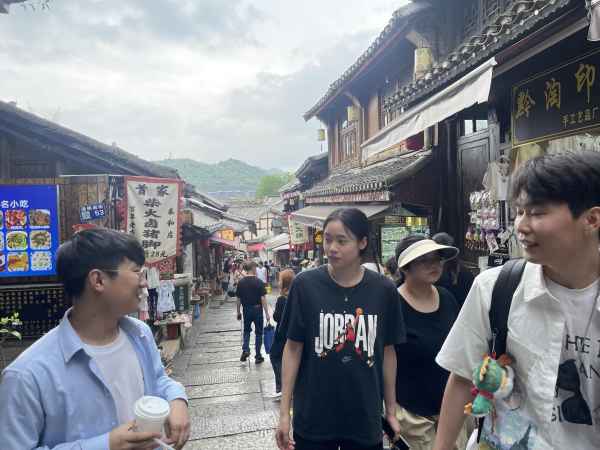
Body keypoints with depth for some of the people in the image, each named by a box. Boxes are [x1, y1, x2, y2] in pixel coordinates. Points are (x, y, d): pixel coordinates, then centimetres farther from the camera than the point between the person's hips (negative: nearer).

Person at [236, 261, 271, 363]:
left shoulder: (240, 282, -4)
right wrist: (267, 313, -8)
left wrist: (238, 312, 13)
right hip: (257, 309, -2)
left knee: (246, 330, 22)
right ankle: (258, 356, 14)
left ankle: (245, 349, 1)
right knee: (258, 332, 10)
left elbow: (239, 299, 1)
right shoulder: (259, 282, -12)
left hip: (246, 309, 2)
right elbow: (263, 298, -13)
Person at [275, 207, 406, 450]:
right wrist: (284, 412, -5)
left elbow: (387, 351, 2)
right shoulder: (305, 284, -11)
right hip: (313, 418, -1)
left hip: (365, 417, 1)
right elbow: (293, 348, -5)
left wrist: (391, 410, 7)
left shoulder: (383, 289, -8)